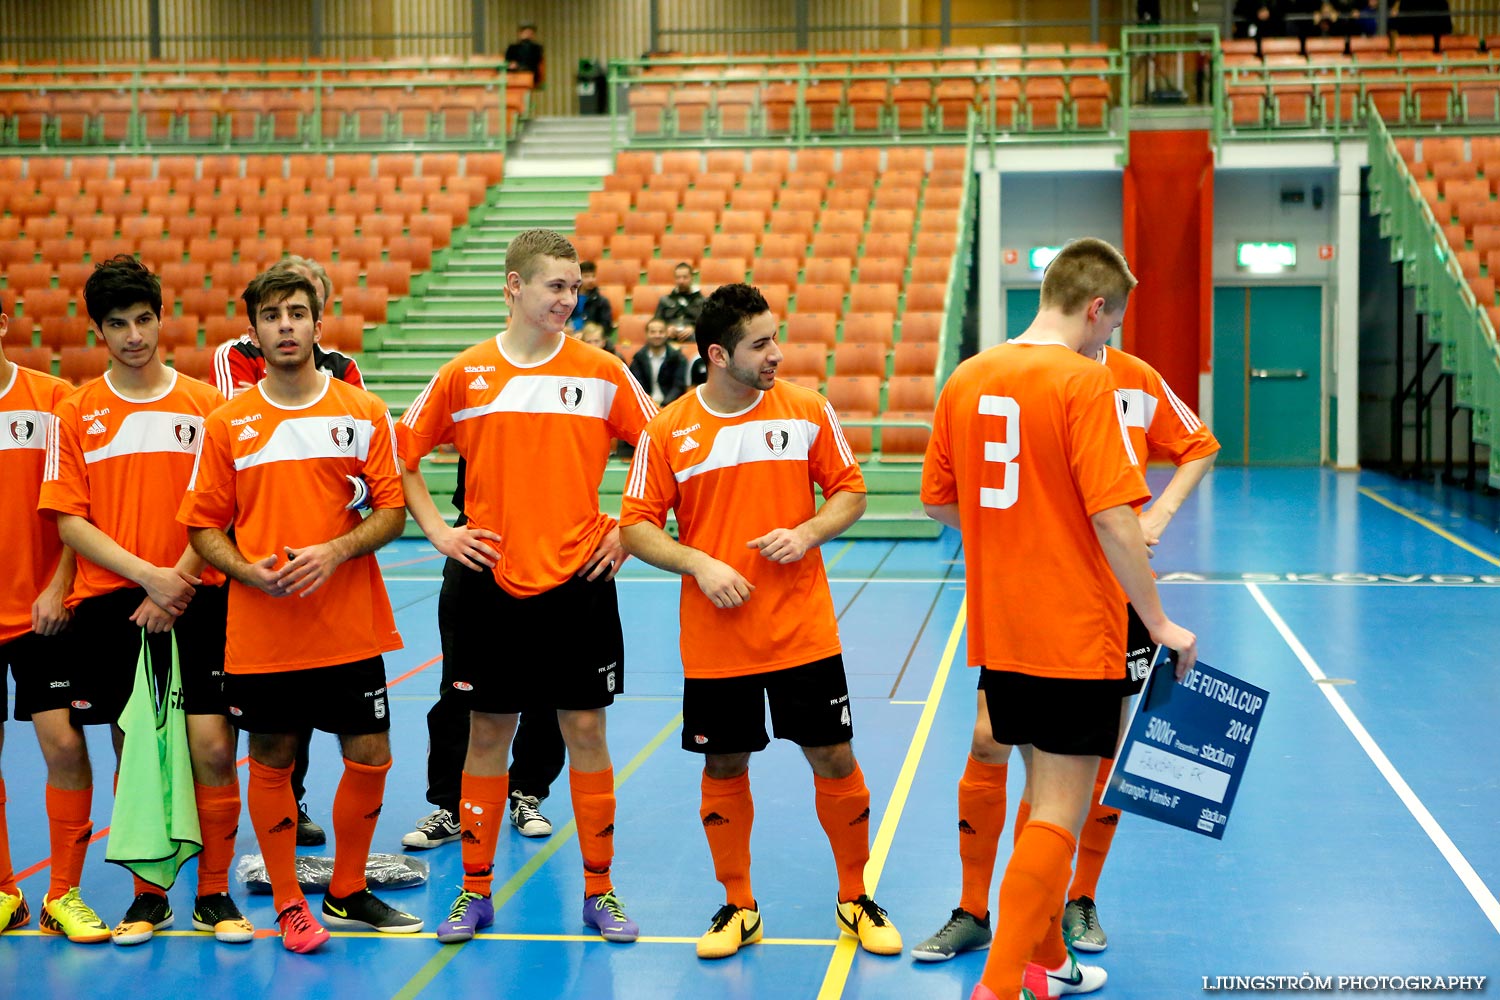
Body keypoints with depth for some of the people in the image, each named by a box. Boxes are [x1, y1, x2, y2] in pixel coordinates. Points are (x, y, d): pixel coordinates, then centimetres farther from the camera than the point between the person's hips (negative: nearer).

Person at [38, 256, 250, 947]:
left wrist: (177, 580, -11)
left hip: (195, 602, -1)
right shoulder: (76, 412, 6)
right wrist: (147, 574, -11)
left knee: (212, 748, -6)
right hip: (109, 605, 1)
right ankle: (148, 895, 19)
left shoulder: (206, 405, 5)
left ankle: (215, 895, 9)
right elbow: (70, 522, 1)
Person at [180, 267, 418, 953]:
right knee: (271, 762, 6)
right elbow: (204, 524, 4)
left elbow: (391, 510, 0)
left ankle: (347, 893, 23)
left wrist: (334, 551, -16)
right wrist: (248, 569, -14)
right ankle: (288, 904, 21)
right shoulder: (227, 423, 3)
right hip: (258, 634, 0)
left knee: (369, 756, 3)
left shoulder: (364, 412, 2)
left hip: (350, 629, 0)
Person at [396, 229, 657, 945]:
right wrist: (436, 530, 3)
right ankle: (475, 891, 19)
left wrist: (629, 528, 0)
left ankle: (599, 892, 15)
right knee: (487, 732, 7)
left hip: (579, 582, 0)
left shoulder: (603, 372, 0)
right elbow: (402, 455, 11)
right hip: (490, 583, 1)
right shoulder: (464, 375, 1)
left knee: (585, 730, 3)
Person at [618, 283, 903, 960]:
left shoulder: (808, 411, -1)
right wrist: (699, 564, -15)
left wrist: (807, 533, -11)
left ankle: (856, 901, 22)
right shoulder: (668, 431, -4)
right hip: (714, 642, 0)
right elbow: (637, 527, -1)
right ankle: (738, 907, 26)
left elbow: (849, 491, 7)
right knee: (724, 767, 9)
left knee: (834, 759, 4)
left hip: (803, 633, 0)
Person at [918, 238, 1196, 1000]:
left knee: (1046, 799, 20)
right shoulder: (1084, 381, -14)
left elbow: (938, 501, 12)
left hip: (997, 634, 7)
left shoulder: (966, 378, 5)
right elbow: (1112, 516, -19)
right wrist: (1160, 622, -12)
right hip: (1075, 637, -7)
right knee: (1058, 815, -1)